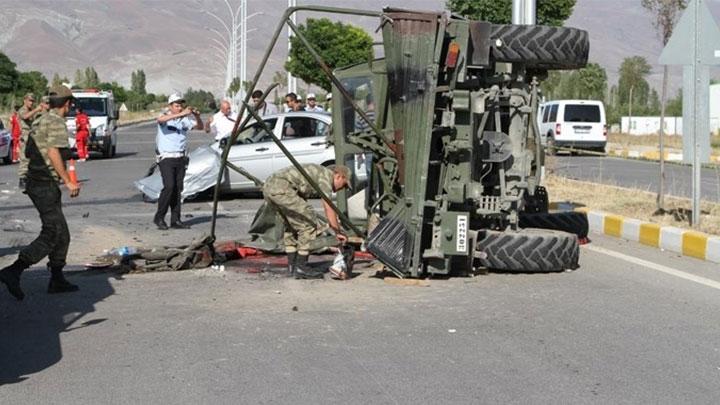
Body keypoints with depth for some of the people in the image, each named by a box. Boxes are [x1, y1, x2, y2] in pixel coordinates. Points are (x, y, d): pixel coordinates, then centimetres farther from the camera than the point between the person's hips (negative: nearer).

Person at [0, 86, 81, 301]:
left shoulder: (40, 121, 17)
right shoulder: (56, 122, -12)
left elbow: (28, 152, 20)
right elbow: (53, 153, -23)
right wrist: (68, 181, -21)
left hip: (34, 180, 10)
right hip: (46, 184, -10)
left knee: (62, 234, 15)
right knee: (52, 234, -11)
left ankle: (57, 280, 19)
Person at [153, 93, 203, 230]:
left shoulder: (185, 120, 9)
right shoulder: (165, 117, -4)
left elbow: (200, 126, 9)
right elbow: (160, 119, -27)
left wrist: (197, 116, -12)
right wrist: (181, 114, -35)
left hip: (181, 158, 5)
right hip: (166, 158, -5)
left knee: (178, 189, 4)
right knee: (169, 186, -16)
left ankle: (175, 220, 8)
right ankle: (159, 217, -4)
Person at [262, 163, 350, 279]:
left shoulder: (318, 172, 28)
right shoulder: (326, 175, 0)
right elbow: (329, 209, -7)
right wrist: (338, 232, -1)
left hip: (268, 187, 11)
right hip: (281, 189, -11)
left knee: (292, 225, 25)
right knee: (308, 223, -6)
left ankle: (292, 265, 26)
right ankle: (301, 268, -3)